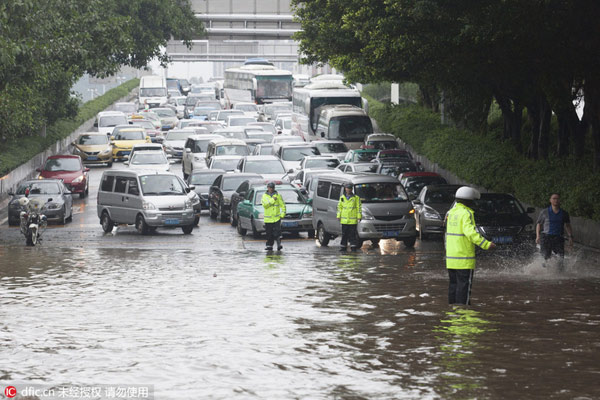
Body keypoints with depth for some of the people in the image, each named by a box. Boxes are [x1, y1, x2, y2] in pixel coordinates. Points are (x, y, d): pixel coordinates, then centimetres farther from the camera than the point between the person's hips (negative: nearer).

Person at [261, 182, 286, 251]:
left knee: (277, 232, -14)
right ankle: (269, 245, 12)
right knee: (269, 234, 5)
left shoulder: (278, 195, 6)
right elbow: (265, 205, -9)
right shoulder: (264, 196, 7)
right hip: (268, 219, 1)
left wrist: (283, 213, -3)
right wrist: (272, 200, -13)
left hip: (277, 218, -1)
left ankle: (279, 244, -11)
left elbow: (282, 205, 7)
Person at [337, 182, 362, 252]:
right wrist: (338, 216, 10)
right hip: (344, 220, 3)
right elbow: (339, 207, 16)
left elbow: (359, 207, 0)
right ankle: (343, 246, 10)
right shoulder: (342, 197, 11)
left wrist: (359, 217, -6)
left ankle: (353, 246, 0)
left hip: (353, 220, -3)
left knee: (352, 234, -4)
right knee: (344, 234, 6)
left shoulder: (356, 198, 0)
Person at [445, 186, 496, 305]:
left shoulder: (451, 212, 13)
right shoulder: (466, 213, -14)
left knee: (454, 283, 15)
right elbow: (470, 232, -26)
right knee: (464, 285, -4)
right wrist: (486, 244, -29)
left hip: (450, 257, 8)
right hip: (464, 258, -8)